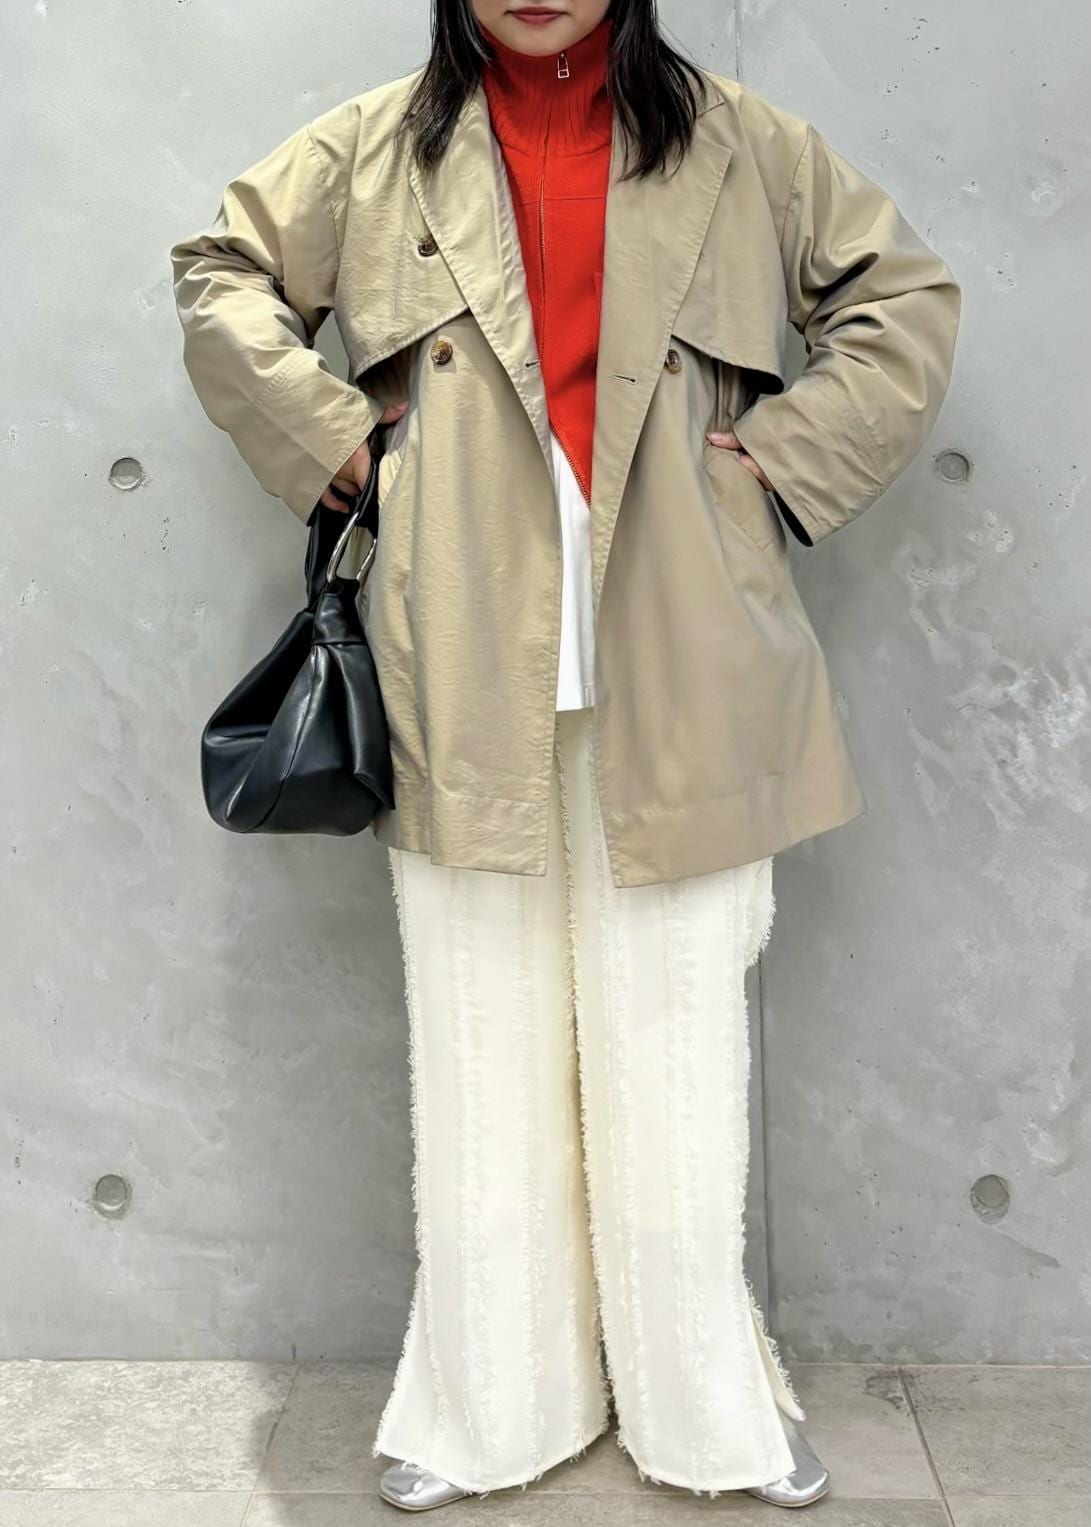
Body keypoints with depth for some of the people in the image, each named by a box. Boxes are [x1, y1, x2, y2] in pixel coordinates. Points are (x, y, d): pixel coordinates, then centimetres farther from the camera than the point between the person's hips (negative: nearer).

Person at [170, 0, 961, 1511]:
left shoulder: (737, 143, 10)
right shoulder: (376, 149, 12)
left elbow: (907, 292, 15)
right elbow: (223, 274, 19)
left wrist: (792, 451, 2)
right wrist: (327, 434, 5)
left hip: (674, 675, 0)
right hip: (465, 675, 1)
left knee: (676, 1038, 5)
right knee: (484, 1046, 6)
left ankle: (711, 1405, 22)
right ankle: (486, 1410, 22)